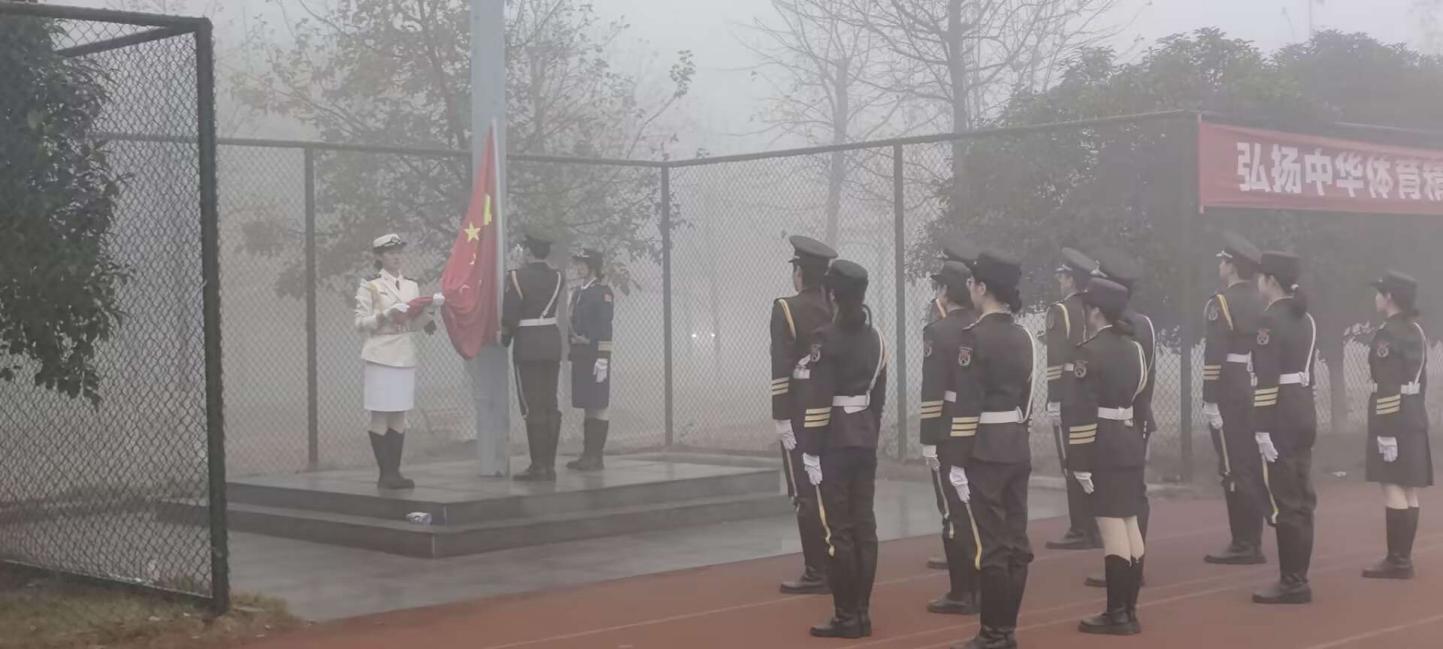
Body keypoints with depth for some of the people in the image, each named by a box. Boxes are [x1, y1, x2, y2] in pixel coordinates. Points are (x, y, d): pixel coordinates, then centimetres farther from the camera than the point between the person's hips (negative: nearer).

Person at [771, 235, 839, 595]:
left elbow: (781, 368, -17)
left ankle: (817, 572, -2)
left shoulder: (787, 309, -11)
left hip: (802, 410, -6)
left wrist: (780, 416, -15)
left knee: (806, 494, -2)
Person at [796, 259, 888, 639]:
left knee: (838, 531, -2)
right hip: (865, 443, 7)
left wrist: (810, 452, -15)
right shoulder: (874, 338, 9)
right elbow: (879, 396, 14)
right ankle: (862, 612, 15)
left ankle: (847, 617, 1)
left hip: (834, 445, -7)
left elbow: (817, 402, -17)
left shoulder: (827, 338, -14)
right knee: (864, 527, 9)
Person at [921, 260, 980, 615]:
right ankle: (980, 586, 18)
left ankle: (961, 593, -1)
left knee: (954, 513, -3)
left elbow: (932, 392, -18)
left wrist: (928, 440, -15)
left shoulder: (938, 332, -13)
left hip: (949, 434, -7)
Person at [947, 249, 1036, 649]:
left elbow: (967, 405, -18)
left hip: (984, 449, -8)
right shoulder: (1023, 336, 11)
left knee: (990, 544, -4)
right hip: (1017, 447, 8)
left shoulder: (975, 336, -14)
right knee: (1015, 541, 9)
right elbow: (1026, 399, 15)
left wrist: (956, 460, -15)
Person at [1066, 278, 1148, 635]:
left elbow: (1082, 411, -17)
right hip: (1131, 443, 8)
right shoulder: (1134, 348, 12)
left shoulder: (1091, 351, -13)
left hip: (1104, 446, -8)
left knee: (1111, 526, -6)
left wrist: (1079, 460, -16)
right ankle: (1129, 610, 16)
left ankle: (1116, 615, -3)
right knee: (1130, 524, 10)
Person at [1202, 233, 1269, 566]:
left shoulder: (1221, 302, -12)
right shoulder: (1263, 302, 12)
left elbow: (1214, 357, -18)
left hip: (1230, 396, -8)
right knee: (1253, 468, 11)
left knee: (1234, 470, -5)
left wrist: (1209, 400, -17)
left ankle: (1243, 545, -4)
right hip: (1259, 394, 8)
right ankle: (1252, 541, 16)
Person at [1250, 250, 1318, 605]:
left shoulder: (1271, 320, -14)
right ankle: (1298, 578, 17)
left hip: (1281, 418, -9)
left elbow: (1266, 380, -19)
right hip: (1305, 414, 9)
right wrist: (1302, 410, 20)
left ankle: (1291, 584, -2)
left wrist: (1262, 428, -19)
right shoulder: (1305, 318, 14)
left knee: (1284, 503, -5)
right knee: (1300, 500, 11)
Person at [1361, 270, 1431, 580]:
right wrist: (1415, 413, 22)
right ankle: (1403, 557, 13)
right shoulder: (1417, 331, 13)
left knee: (1393, 487, -7)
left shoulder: (1387, 335, -16)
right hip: (1415, 415, 9)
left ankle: (1397, 561, -7)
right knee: (1409, 489, 9)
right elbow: (1421, 379, 16)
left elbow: (1388, 389, -21)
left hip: (1393, 417, -9)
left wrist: (1386, 433, -21)